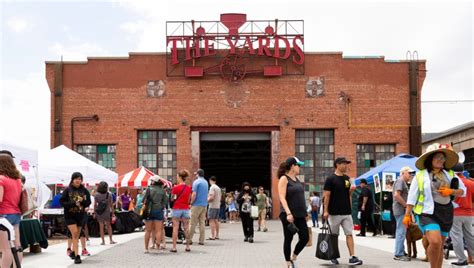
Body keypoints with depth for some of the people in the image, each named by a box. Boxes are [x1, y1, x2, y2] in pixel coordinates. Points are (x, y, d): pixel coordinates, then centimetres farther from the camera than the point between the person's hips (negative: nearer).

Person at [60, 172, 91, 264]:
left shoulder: (84, 190, 1)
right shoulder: (67, 190, -4)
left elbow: (88, 202, 4)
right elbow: (62, 202, -8)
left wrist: (82, 201, -18)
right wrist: (74, 203, -20)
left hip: (80, 215, 3)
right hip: (69, 215, -3)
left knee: (77, 235, 11)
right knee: (74, 234, -13)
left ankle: (73, 252, 29)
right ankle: (77, 256, -14)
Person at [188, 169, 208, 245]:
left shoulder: (196, 182, -10)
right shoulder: (206, 182, 13)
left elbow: (194, 194, -15)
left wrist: (191, 203, -6)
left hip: (197, 205, -7)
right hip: (204, 205, 7)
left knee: (193, 223, -3)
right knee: (202, 223, 6)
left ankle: (189, 239, -2)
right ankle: (201, 240, 5)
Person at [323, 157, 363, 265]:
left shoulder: (347, 178, 11)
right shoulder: (330, 179, -7)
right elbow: (327, 195, -9)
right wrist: (325, 211, -13)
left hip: (347, 212, 5)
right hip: (334, 213, -5)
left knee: (349, 234, -2)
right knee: (333, 236, 7)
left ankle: (352, 257, -5)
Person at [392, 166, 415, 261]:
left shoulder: (404, 182, 20)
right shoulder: (400, 181, -11)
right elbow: (396, 195, -22)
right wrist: (406, 205, -17)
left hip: (402, 210, 11)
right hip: (400, 210, -11)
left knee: (400, 232, 14)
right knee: (401, 232, -10)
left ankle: (401, 253, 21)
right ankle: (398, 254, -8)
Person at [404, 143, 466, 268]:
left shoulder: (450, 174, 9)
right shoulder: (420, 175, -1)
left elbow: (463, 191, 11)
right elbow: (412, 197, 1)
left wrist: (451, 191, -9)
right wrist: (407, 215, -2)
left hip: (445, 213, 5)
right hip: (428, 212, -4)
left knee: (439, 246, 10)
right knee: (435, 242, -23)